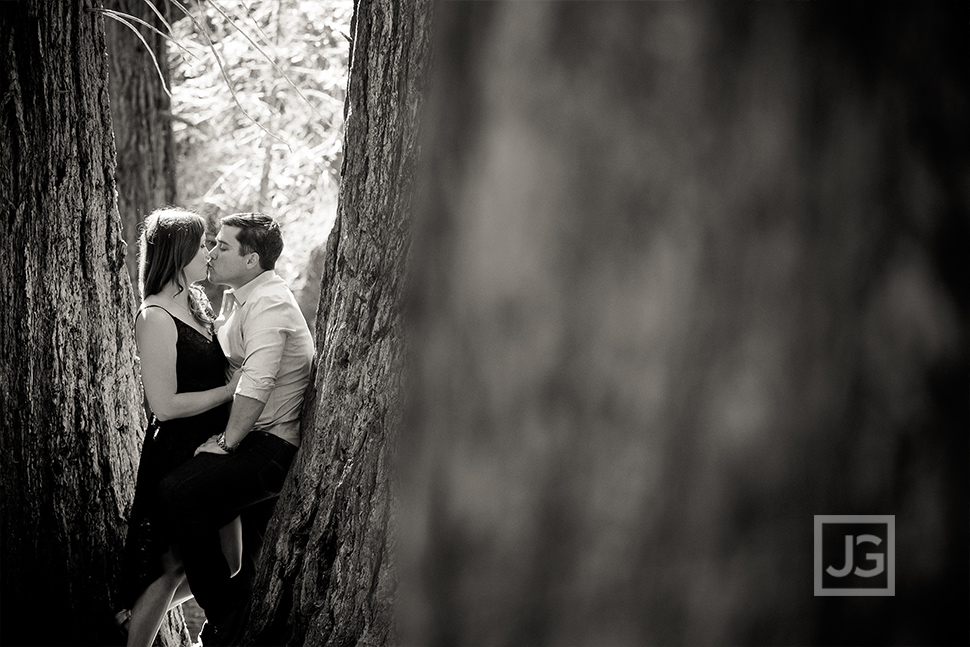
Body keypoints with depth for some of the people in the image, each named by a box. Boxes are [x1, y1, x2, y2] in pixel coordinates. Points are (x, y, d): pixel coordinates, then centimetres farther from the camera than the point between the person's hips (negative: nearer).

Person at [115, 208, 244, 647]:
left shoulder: (196, 302, 8)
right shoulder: (156, 318, -19)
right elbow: (165, 405, -21)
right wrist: (231, 389, -16)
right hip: (177, 452, -9)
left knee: (227, 561, 14)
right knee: (173, 565, 1)